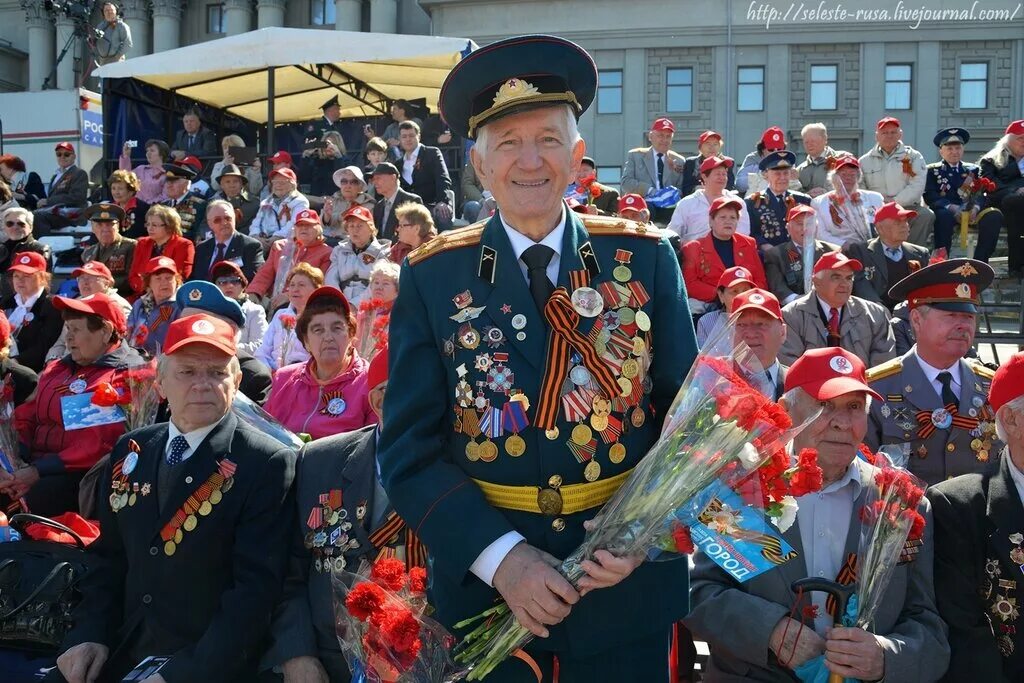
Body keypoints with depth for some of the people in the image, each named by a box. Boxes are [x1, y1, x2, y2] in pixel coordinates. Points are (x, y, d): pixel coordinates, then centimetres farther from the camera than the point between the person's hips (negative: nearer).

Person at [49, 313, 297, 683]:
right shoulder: (130, 452, 8)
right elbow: (109, 556, 15)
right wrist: (90, 633, 0)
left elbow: (257, 587, -16)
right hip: (123, 653, 6)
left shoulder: (267, 464, -12)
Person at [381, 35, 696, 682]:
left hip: (628, 583, 1)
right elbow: (409, 451, -6)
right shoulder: (432, 278, -5)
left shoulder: (648, 258, -4)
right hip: (485, 580, 0)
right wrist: (500, 556, -17)